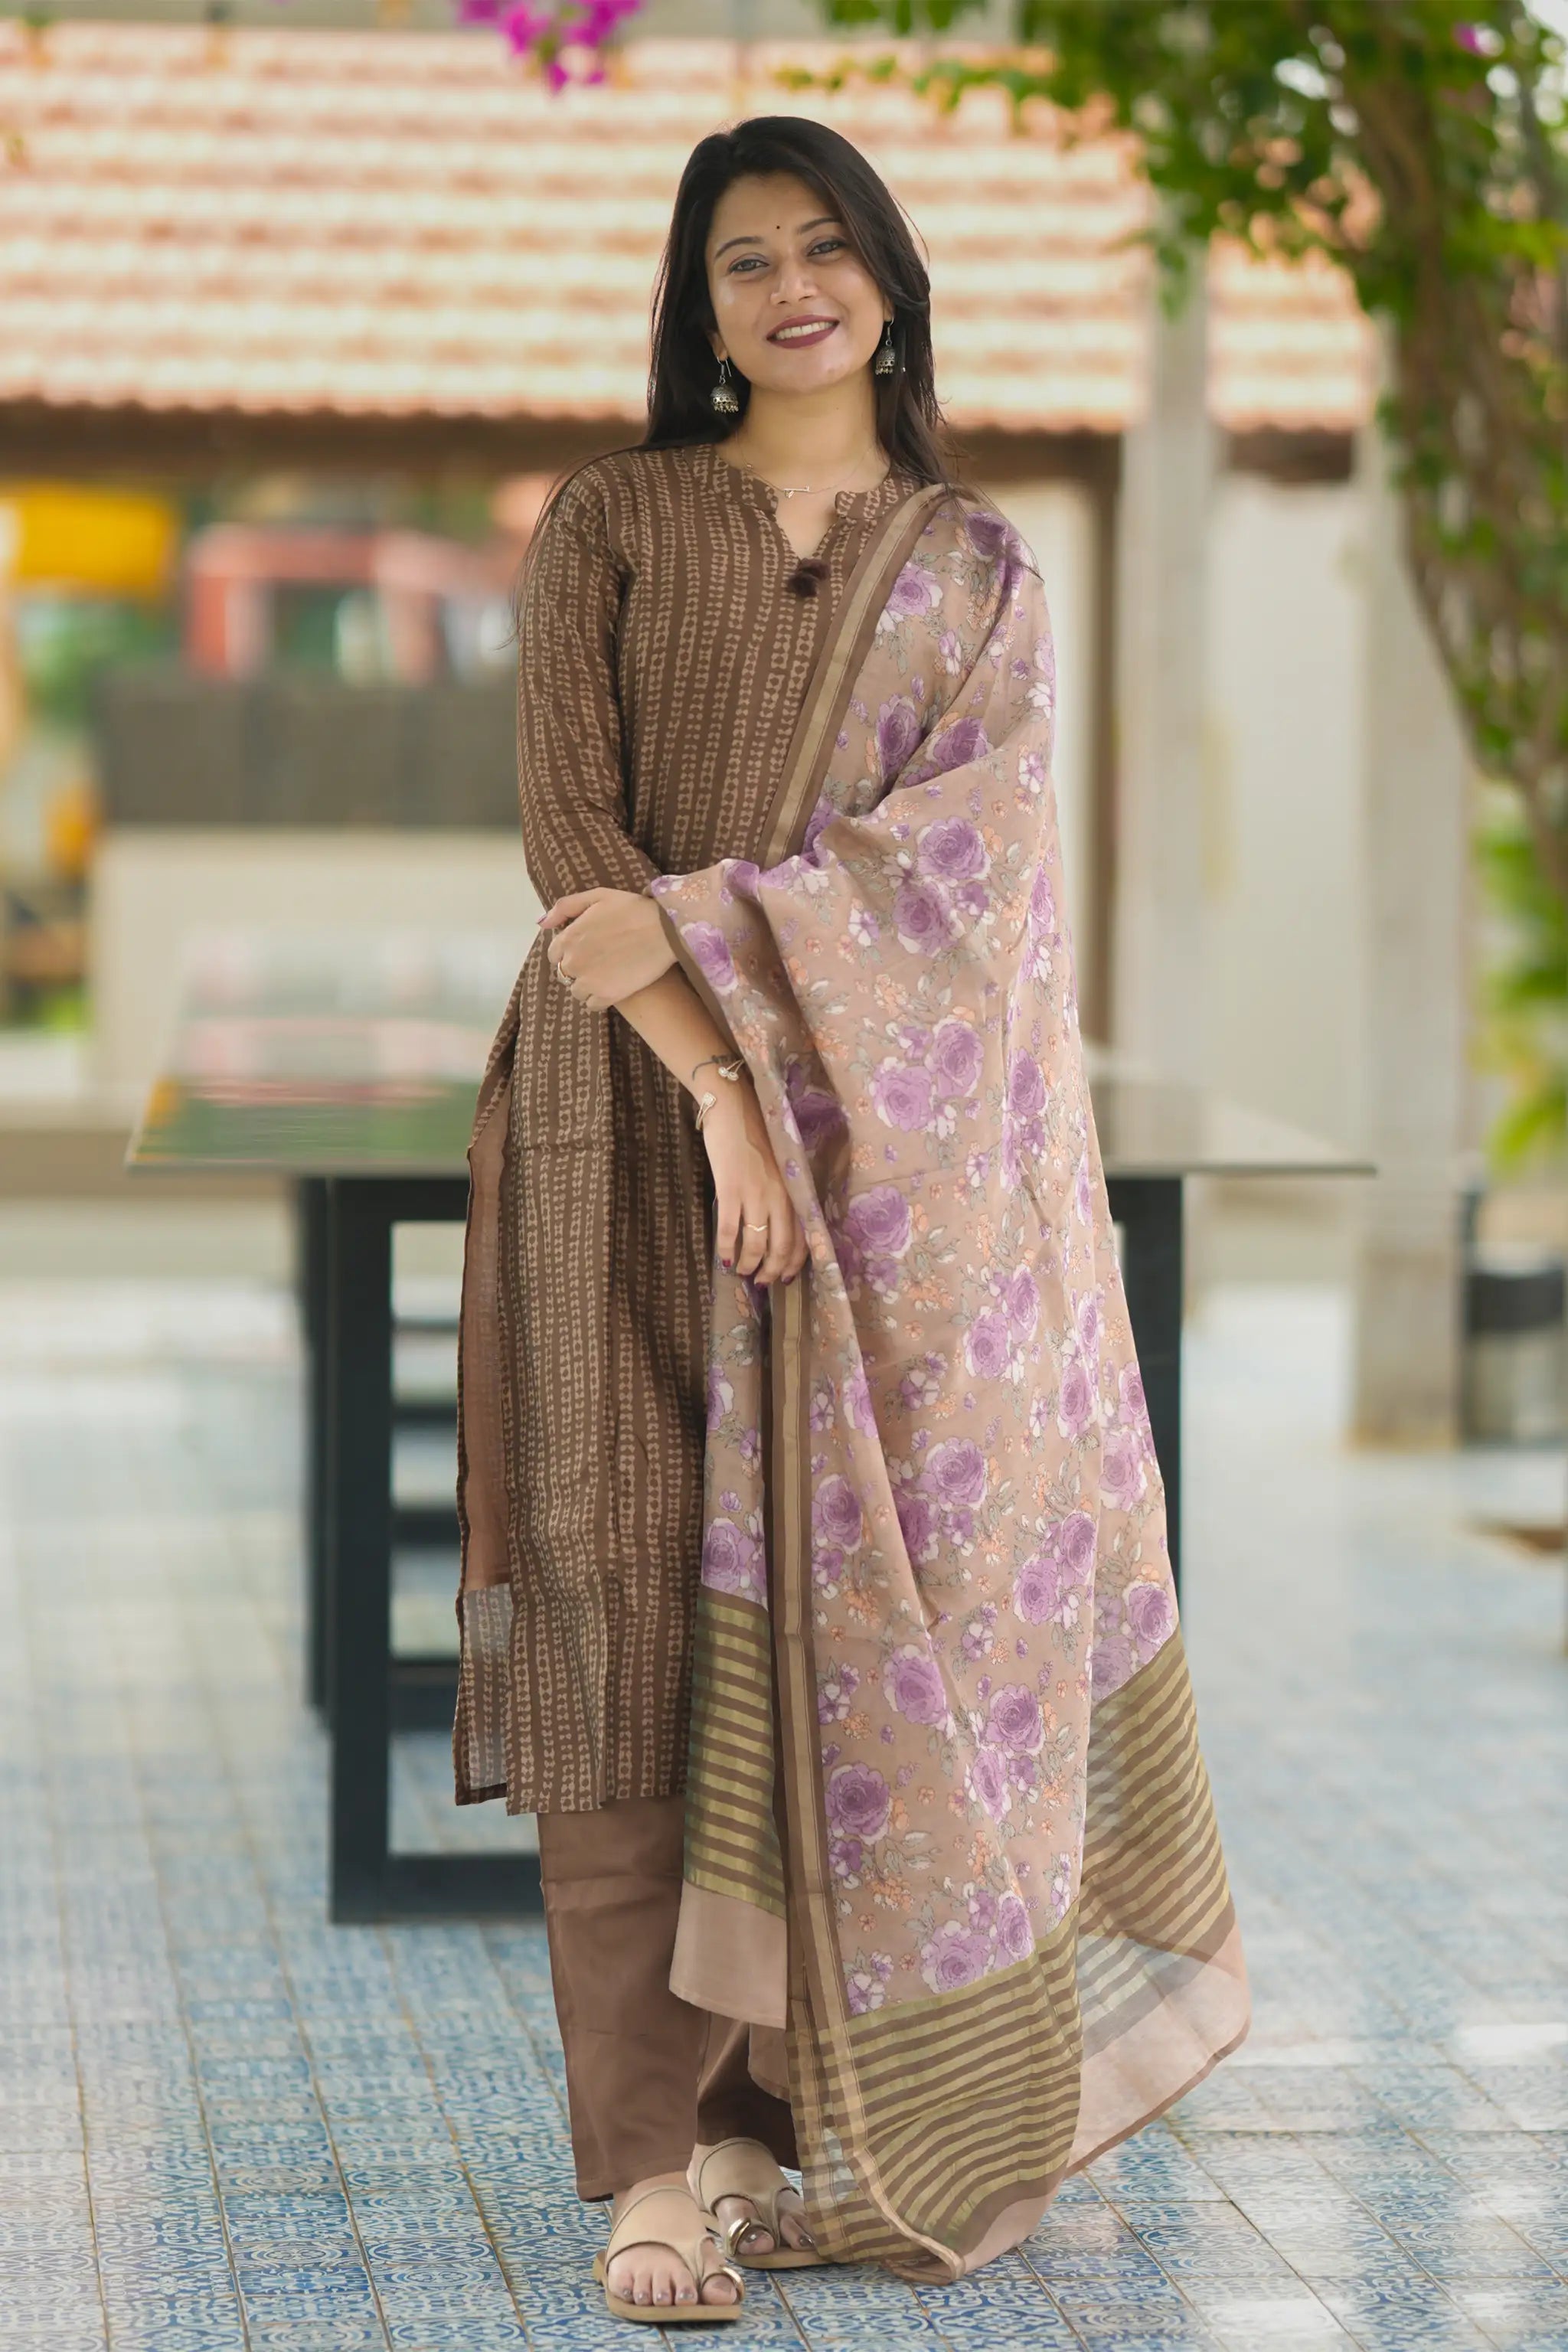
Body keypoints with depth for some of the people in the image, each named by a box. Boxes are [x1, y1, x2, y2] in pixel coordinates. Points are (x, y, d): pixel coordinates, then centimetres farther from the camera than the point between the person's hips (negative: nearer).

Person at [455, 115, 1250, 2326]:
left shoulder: (979, 568, 12)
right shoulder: (608, 525, 8)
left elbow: (963, 840, -3)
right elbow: (566, 825, -3)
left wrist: (695, 928, -15)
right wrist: (715, 1078, -15)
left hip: (889, 1144, 1)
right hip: (633, 1120, -1)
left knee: (862, 1600, -2)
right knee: (647, 1605, -6)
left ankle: (856, 2123, 9)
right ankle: (672, 2152, -3)